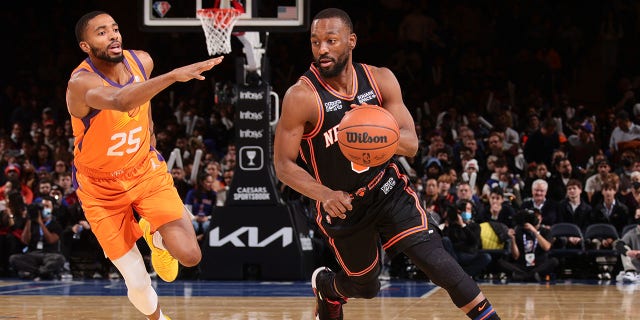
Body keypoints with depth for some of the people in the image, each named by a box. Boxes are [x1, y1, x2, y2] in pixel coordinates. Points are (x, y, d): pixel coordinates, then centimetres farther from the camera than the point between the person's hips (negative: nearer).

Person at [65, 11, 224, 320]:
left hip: (146, 170, 4)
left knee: (189, 255, -15)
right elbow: (121, 101, -51)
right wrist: (174, 75, -61)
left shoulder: (142, 61, -9)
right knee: (138, 283, -1)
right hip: (102, 187, -4)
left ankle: (156, 235, 21)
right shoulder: (81, 83, -28)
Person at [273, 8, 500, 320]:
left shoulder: (381, 80, -10)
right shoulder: (301, 97, -21)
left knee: (434, 258, -18)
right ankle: (324, 284, 49)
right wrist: (324, 194, -33)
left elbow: (411, 145, -11)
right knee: (365, 286, 15)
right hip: (342, 204, -2)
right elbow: (283, 164, -16)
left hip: (388, 189, 2)